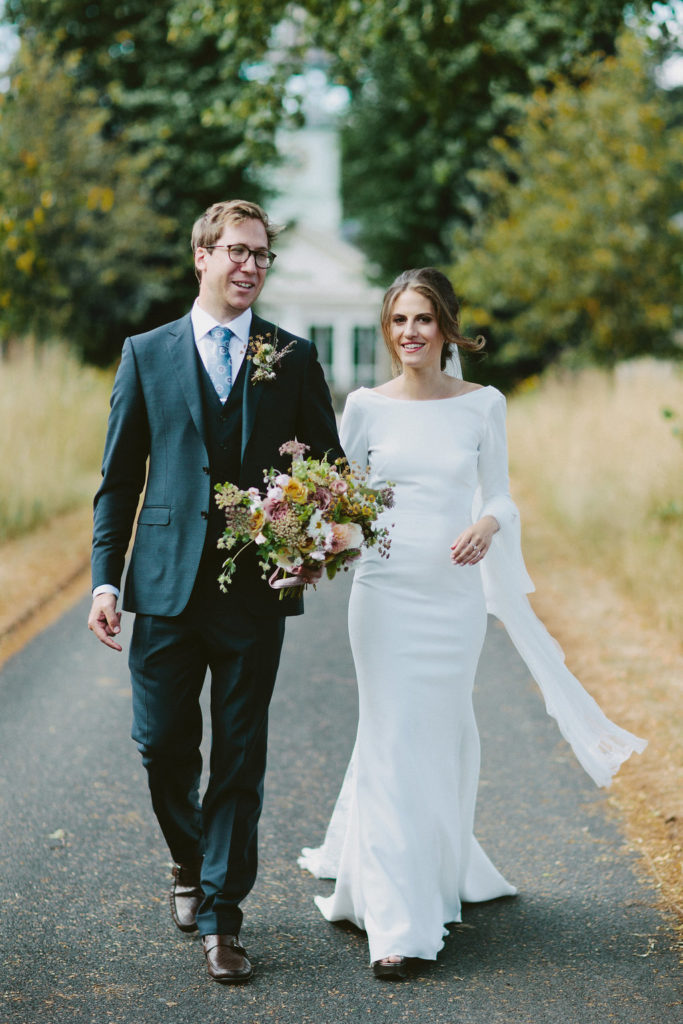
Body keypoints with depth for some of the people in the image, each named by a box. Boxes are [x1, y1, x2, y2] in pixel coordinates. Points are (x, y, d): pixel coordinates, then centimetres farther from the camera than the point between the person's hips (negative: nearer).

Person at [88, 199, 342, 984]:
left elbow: (331, 469, 11)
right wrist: (104, 578, -1)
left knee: (241, 759, 3)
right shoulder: (147, 354, 7)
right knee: (162, 744, 5)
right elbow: (119, 476, 6)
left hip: (255, 589, 0)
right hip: (167, 583, 1)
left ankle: (219, 917, 13)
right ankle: (189, 860, 35)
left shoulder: (293, 359, 6)